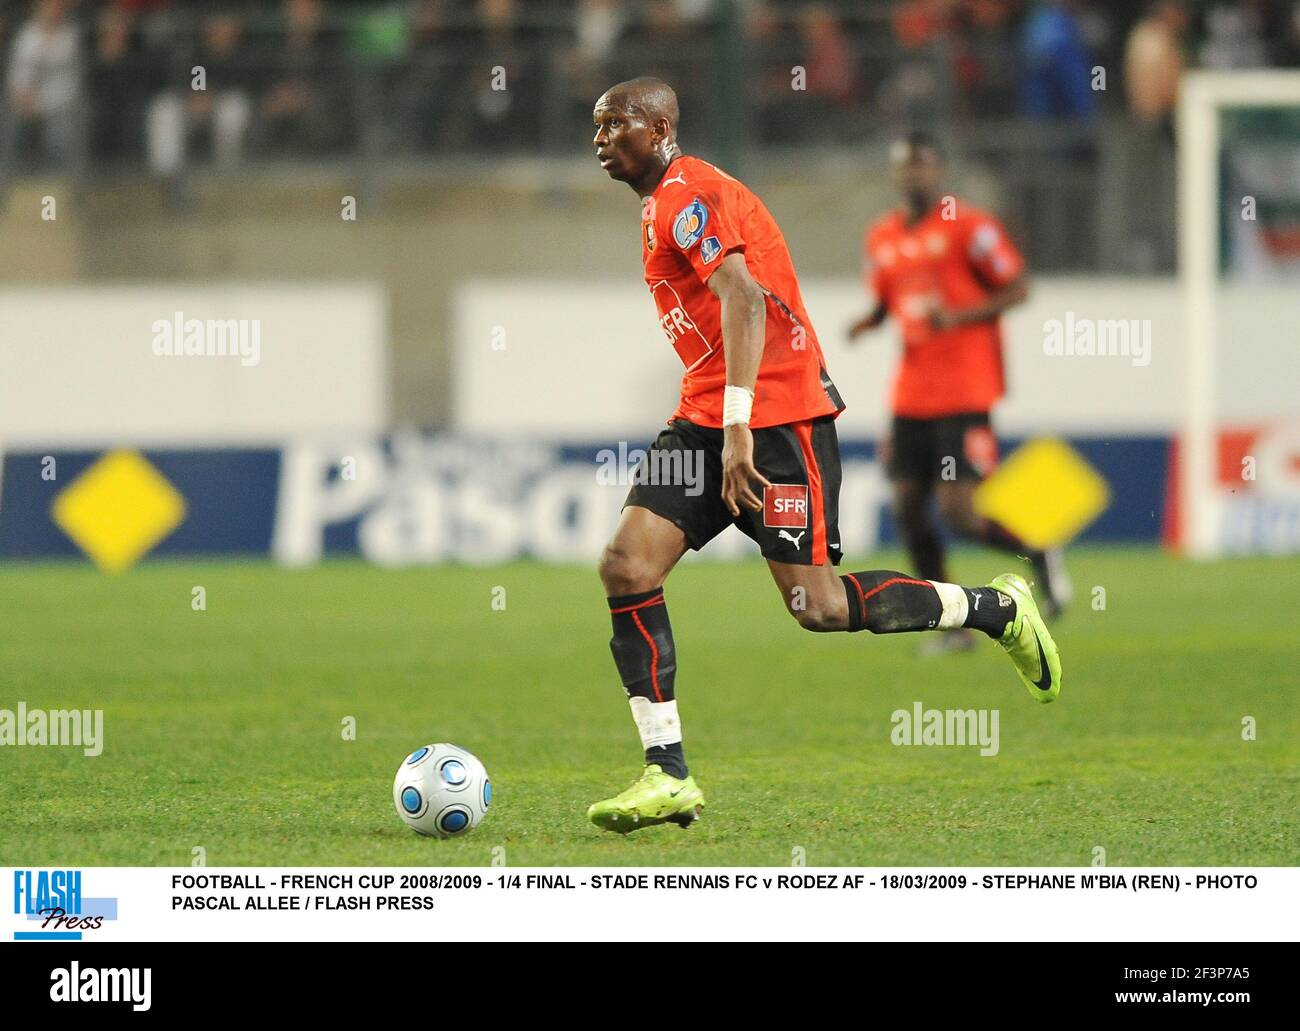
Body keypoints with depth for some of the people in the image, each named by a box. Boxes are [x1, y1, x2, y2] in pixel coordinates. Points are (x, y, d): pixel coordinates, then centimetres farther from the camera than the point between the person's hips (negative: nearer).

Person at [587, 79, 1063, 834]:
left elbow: (743, 297, -25)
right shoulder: (663, 203, 20)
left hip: (778, 413, -10)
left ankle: (998, 608, 11)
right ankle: (668, 776, -8)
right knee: (626, 566, -6)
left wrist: (738, 425, -31)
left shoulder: (688, 197, -12)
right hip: (708, 418, 10)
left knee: (820, 607, -10)